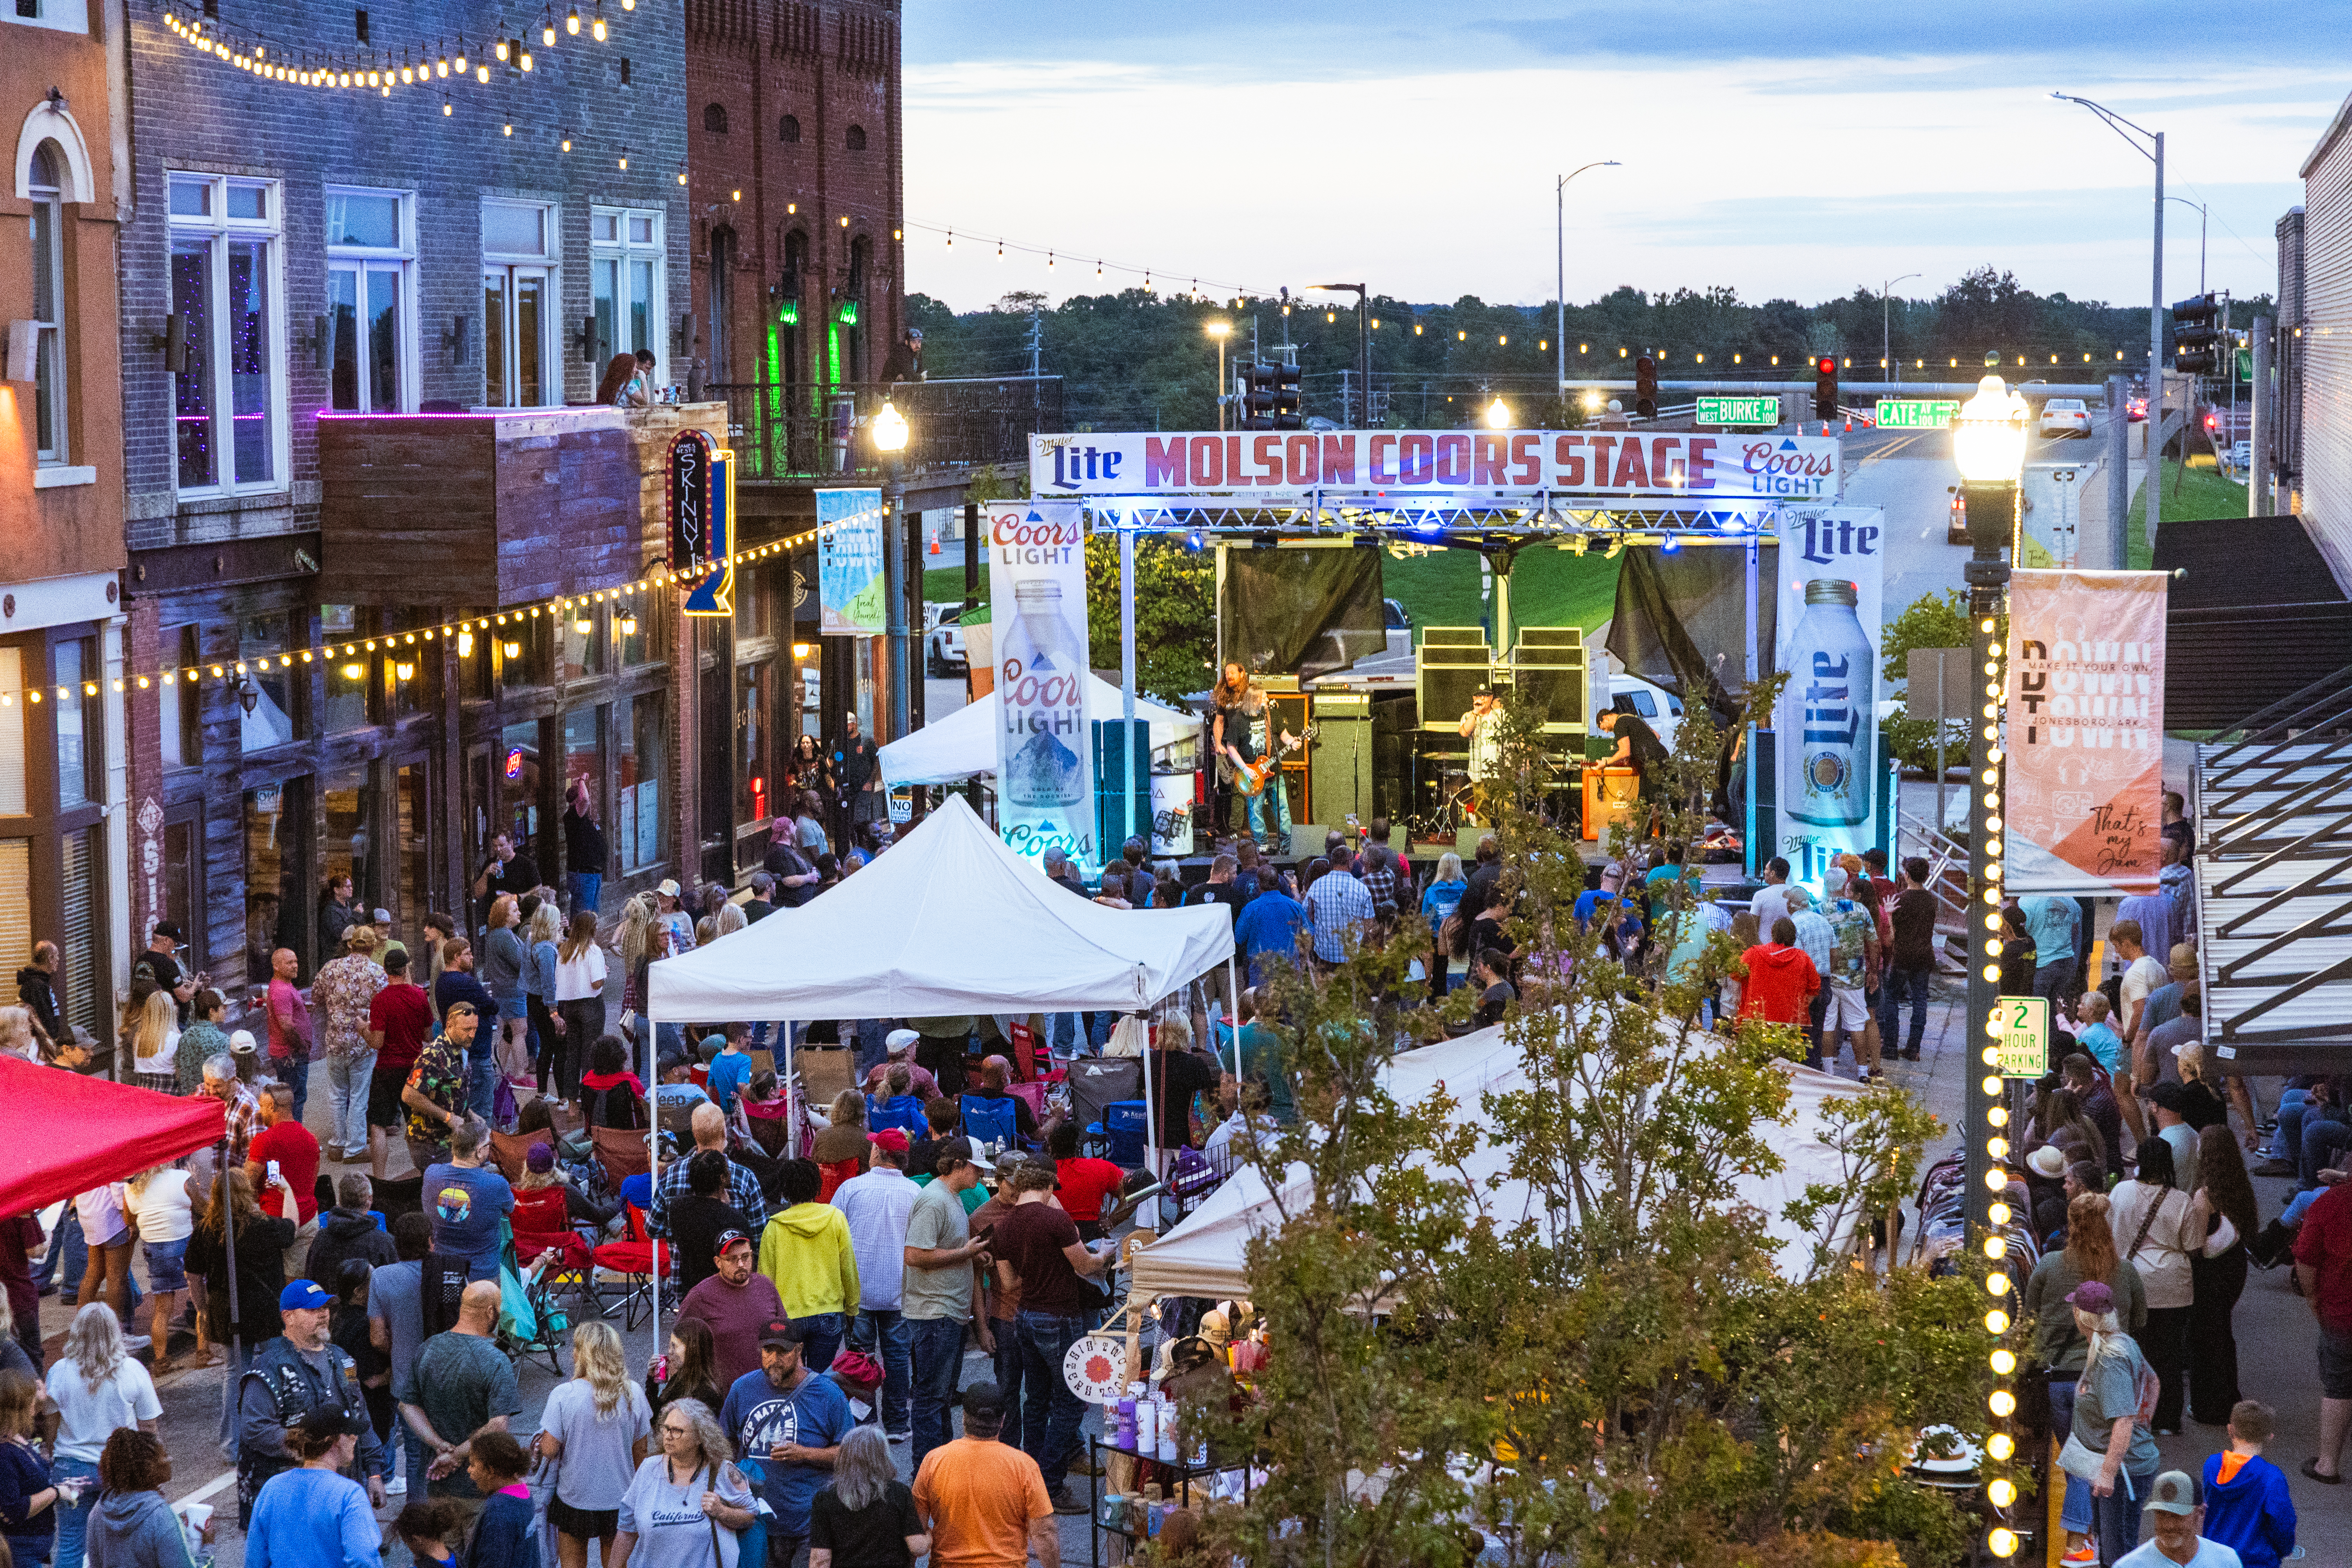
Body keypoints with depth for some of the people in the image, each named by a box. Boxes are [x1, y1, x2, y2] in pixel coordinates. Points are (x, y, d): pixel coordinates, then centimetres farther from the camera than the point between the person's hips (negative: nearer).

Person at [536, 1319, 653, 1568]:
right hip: (620, 1498, 2)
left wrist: (537, 1447, 7)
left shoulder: (563, 1396, -19)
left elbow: (549, 1450, -17)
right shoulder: (633, 1394, -10)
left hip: (575, 1498, -2)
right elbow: (642, 1450, 0)